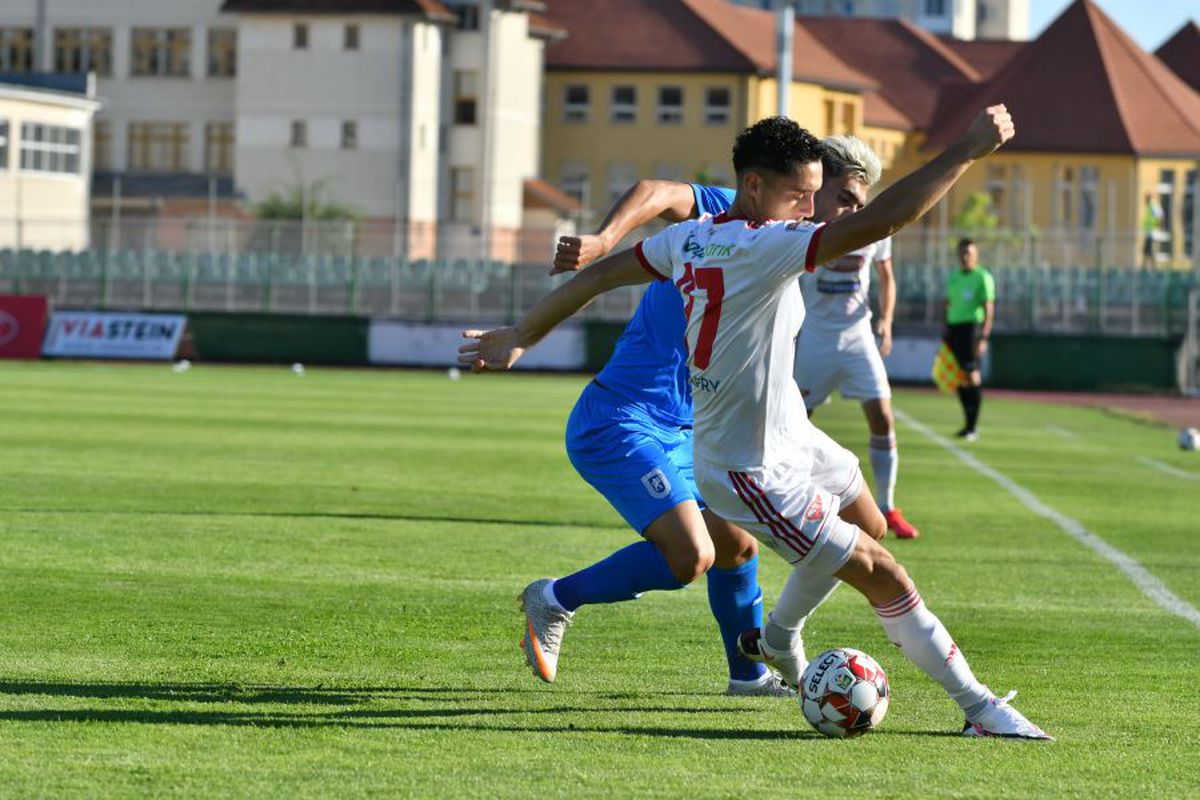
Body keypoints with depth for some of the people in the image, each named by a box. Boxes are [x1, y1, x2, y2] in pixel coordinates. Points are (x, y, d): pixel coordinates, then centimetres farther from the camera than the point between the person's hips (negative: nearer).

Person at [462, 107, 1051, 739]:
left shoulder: (690, 237, 0)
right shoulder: (760, 247, -27)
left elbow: (599, 275, 11)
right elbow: (879, 222, -34)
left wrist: (518, 338, 23)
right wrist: (968, 150, -29)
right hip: (752, 470, -10)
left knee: (865, 522, 28)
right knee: (879, 570, -7)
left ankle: (776, 639, 45)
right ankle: (979, 708, 0)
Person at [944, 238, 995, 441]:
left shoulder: (983, 277, -4)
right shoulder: (954, 277, 16)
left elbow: (989, 310, -10)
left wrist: (983, 338, -18)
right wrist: (945, 336, 19)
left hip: (972, 327, -7)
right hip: (954, 327, 7)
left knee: (972, 375, -11)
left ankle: (973, 427, -10)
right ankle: (968, 423, 14)